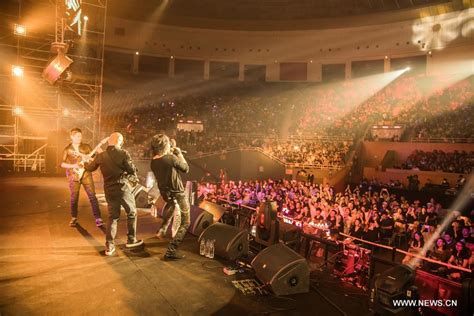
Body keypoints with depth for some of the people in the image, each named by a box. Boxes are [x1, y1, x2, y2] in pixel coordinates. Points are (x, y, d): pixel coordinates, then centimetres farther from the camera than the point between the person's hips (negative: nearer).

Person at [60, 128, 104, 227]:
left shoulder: (86, 146, 6)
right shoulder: (67, 149, 4)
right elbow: (62, 163, 3)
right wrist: (72, 166, -13)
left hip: (86, 174, 0)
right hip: (74, 176, 0)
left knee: (92, 196, -6)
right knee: (74, 198, 6)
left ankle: (98, 218, -3)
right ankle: (74, 218, 26)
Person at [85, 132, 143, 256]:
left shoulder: (101, 156, 1)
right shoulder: (123, 154, -13)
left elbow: (90, 168, 18)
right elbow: (133, 171, -14)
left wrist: (84, 163, 40)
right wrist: (134, 172, 9)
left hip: (109, 190, 5)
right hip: (123, 188, -4)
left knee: (113, 217, 15)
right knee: (132, 213, 15)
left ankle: (109, 246, 12)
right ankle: (131, 240, 22)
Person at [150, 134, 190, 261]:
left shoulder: (153, 162, -5)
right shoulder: (172, 158, -24)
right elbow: (186, 169, -9)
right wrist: (179, 153, 0)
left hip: (165, 193, 7)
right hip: (178, 194, -7)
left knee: (171, 203, 43)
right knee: (185, 223, 5)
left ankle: (162, 230, 41)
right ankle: (171, 251, -2)